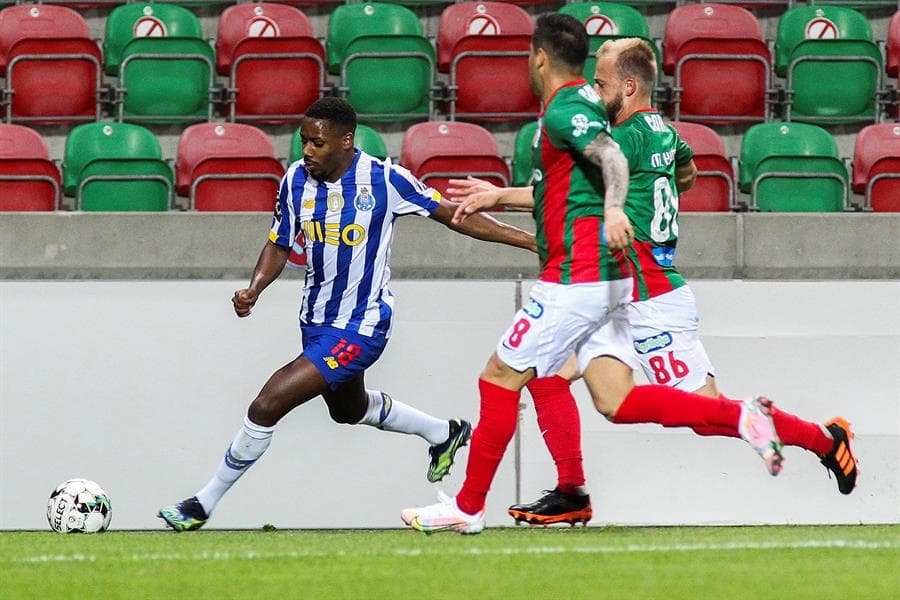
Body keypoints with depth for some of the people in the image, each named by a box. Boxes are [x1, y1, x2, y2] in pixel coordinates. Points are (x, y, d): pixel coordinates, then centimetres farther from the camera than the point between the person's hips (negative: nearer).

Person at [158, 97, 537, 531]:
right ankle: (444, 434, 57)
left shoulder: (383, 179, -19)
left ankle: (203, 505, -4)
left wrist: (529, 240, -11)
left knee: (267, 406, -17)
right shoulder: (296, 180, -5)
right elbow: (280, 246, 7)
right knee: (348, 409, 32)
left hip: (360, 328, -8)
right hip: (316, 319, 8)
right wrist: (253, 290, -12)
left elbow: (453, 216, -10)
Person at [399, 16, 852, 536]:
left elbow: (612, 157, -29)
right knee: (618, 401, 0)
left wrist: (614, 208, -46)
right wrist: (497, 198, 41)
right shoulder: (583, 106, 21)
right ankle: (739, 416, -12)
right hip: (608, 279, 9)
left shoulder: (564, 111, -10)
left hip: (576, 276, -9)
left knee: (501, 378, 0)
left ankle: (468, 507, 5)